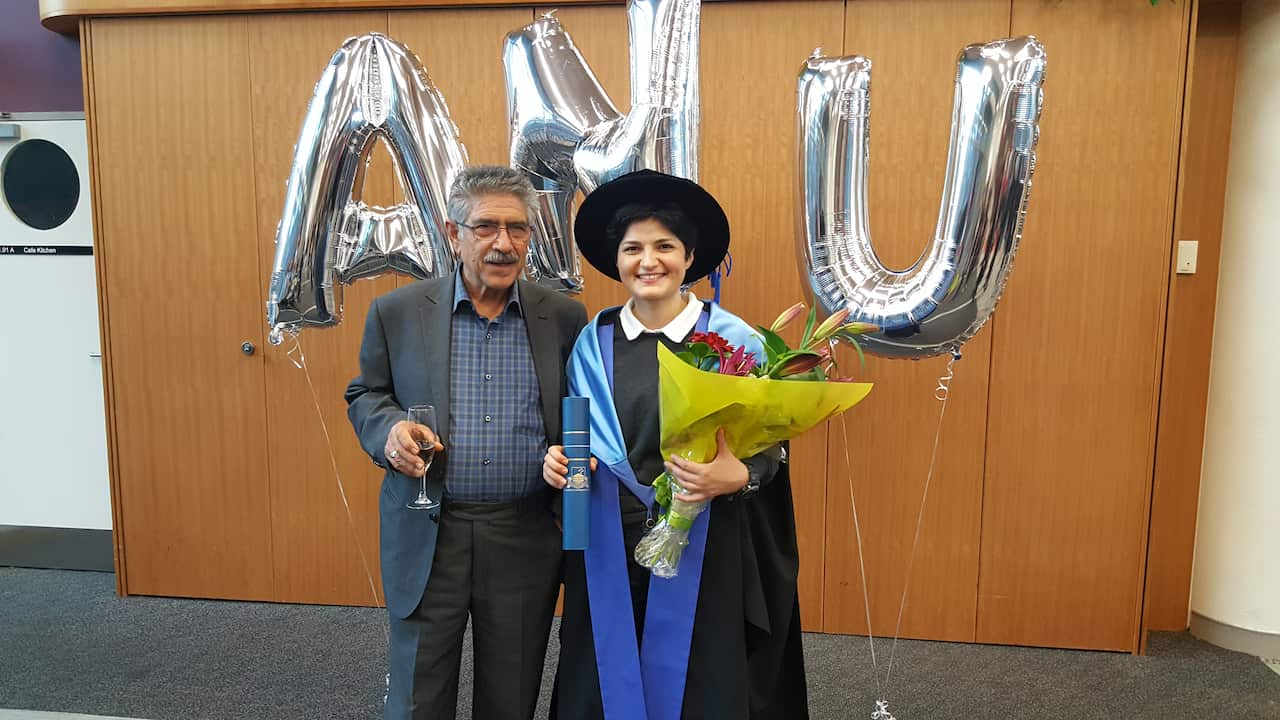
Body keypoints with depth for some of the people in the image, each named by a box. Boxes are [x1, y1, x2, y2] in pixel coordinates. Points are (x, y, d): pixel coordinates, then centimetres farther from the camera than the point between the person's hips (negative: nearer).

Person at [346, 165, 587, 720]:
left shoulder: (564, 317, 0)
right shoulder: (397, 312, -1)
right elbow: (364, 396, 8)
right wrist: (389, 428, -13)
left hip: (527, 539, 1)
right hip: (426, 536, 0)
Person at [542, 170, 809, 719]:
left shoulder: (733, 340, -6)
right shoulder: (591, 342, 4)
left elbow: (770, 445, -4)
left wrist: (739, 476, -24)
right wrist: (558, 460, -6)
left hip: (700, 550, -2)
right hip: (608, 549, 3)